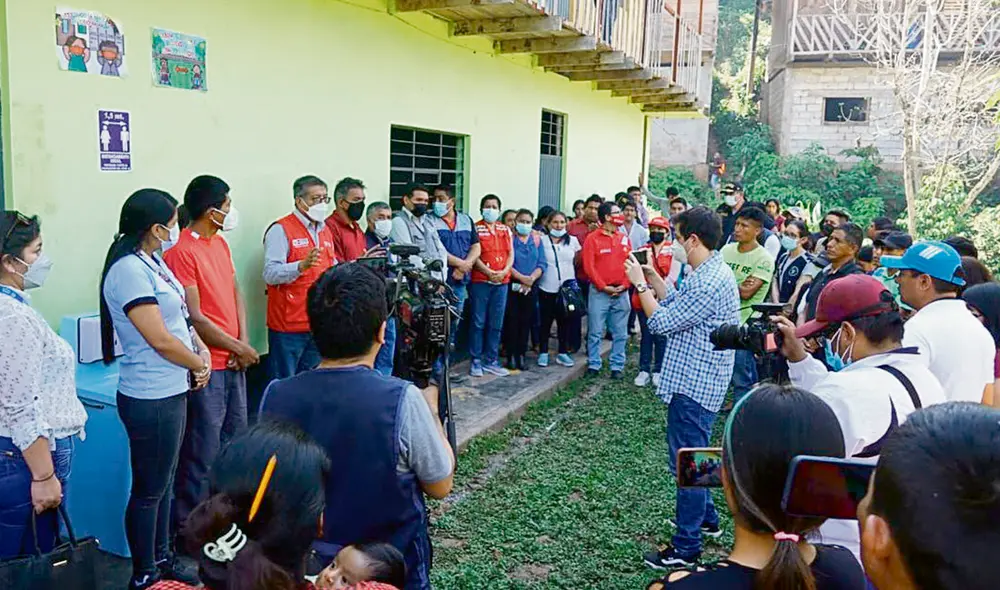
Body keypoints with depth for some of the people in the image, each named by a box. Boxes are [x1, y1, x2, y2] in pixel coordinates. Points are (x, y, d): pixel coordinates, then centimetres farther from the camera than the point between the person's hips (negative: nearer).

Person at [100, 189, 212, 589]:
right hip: (151, 398, -9)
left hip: (173, 390, 9)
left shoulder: (153, 262, 7)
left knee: (165, 482, 21)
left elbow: (179, 315, 15)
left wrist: (202, 349, -2)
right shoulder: (129, 270, -21)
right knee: (148, 490, 6)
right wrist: (199, 365, -6)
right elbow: (160, 340, -22)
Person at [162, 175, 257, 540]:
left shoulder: (220, 243, 10)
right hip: (208, 365, -9)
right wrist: (238, 348, -11)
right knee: (203, 450, 0)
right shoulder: (181, 252, -17)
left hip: (234, 360, 9)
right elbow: (194, 318, -19)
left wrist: (244, 342, -1)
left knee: (235, 438, 20)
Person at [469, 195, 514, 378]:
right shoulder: (476, 228, 0)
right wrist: (489, 272, -17)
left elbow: (510, 254, 9)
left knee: (496, 324, 8)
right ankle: (476, 361, 6)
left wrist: (504, 271, -8)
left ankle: (491, 361, 16)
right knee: (478, 322, -2)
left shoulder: (506, 230, 14)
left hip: (502, 281, 5)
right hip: (480, 281, -4)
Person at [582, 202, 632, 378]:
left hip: (621, 293, 4)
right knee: (595, 332, 1)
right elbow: (589, 266, -7)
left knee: (620, 333, 6)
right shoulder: (593, 238, -2)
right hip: (599, 292, -4)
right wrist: (604, 287, -12)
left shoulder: (624, 239, 11)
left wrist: (624, 285, -5)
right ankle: (593, 365, 11)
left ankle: (617, 366, 13)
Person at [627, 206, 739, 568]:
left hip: (694, 385, -11)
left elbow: (661, 322, -20)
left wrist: (640, 284, -9)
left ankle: (686, 548, 9)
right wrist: (653, 276, 9)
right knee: (694, 456, 24)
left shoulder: (709, 283, -24)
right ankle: (706, 518, 41)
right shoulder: (710, 272, 9)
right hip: (697, 379, 11)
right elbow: (676, 304, 14)